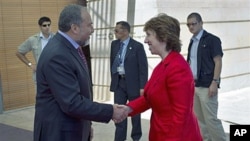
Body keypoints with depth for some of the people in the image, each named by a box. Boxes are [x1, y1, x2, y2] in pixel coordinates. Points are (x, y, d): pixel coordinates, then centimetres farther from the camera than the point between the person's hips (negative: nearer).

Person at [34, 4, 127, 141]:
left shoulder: (69, 47, 6)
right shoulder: (56, 55, -25)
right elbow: (72, 103, -27)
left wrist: (86, 126, 17)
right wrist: (110, 112, -19)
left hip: (75, 128, 9)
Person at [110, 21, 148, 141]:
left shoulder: (137, 46, -10)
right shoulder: (114, 44, 6)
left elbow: (143, 67, -11)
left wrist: (142, 87, -15)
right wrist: (113, 78, 12)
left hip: (133, 83, -4)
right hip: (119, 82, 4)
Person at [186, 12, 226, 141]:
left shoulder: (212, 39, -7)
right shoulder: (192, 42, 14)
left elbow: (218, 62, -11)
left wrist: (215, 82, -18)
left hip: (207, 85, -7)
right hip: (194, 85, 7)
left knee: (211, 118, -7)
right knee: (200, 119, 11)